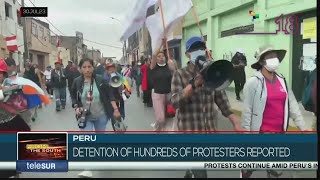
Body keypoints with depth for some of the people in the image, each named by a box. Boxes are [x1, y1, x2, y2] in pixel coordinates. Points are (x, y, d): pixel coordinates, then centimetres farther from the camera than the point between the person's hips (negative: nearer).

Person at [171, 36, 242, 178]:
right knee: (200, 173, -3)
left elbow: (222, 100, 6)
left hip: (210, 130, 4)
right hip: (190, 131, -4)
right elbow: (175, 102, -18)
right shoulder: (180, 75, -5)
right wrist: (194, 84, -30)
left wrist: (236, 123, -3)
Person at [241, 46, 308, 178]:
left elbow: (292, 104, 6)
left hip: (280, 131, 6)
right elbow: (247, 110, -12)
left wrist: (302, 127, 4)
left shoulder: (282, 80, 4)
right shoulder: (253, 82, -13)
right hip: (260, 132, -5)